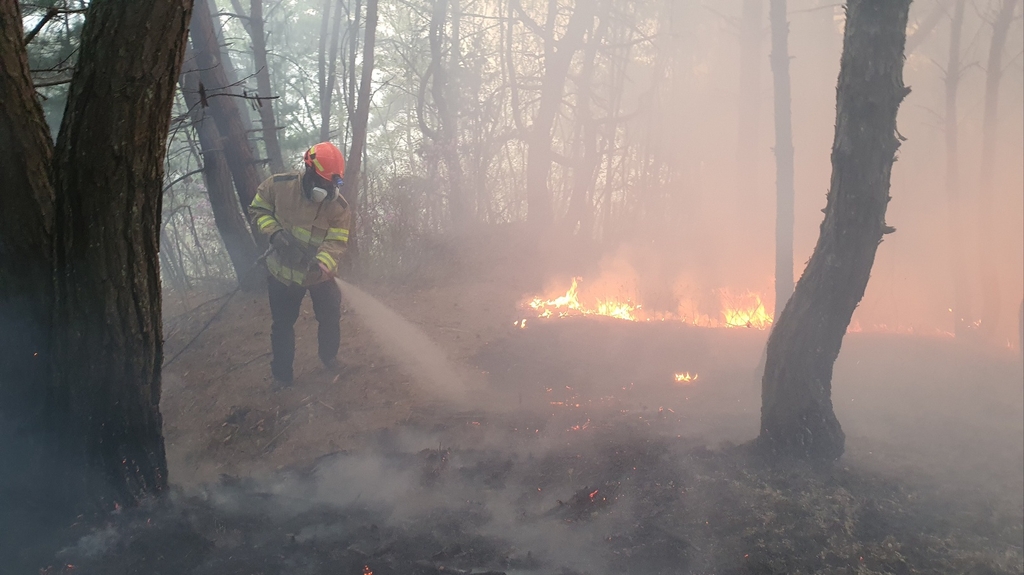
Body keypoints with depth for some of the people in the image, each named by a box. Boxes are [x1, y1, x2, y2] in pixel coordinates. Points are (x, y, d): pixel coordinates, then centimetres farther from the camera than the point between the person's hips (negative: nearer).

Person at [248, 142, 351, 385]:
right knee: (282, 323, 11)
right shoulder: (278, 185, -17)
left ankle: (329, 357, 42)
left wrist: (320, 265, -41)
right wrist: (275, 232, -22)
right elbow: (258, 209, -3)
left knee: (331, 317, 12)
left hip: (320, 274, 0)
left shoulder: (339, 206, -17)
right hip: (283, 272, 0)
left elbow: (336, 242, -21)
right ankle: (282, 374, 28)